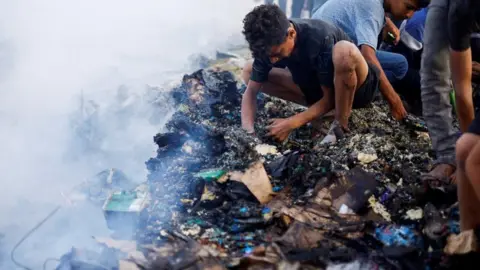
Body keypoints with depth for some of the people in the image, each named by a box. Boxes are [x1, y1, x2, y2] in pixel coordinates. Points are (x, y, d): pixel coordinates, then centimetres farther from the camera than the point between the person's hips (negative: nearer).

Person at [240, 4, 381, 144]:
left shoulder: (320, 38, -34)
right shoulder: (271, 45, -18)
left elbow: (330, 97, -27)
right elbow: (251, 92, -14)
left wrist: (291, 124, -33)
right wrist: (248, 131, -30)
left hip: (356, 87, -6)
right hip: (317, 89, 6)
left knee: (344, 50, -40)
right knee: (249, 71, -6)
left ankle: (341, 126, -21)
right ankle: (317, 110, -1)